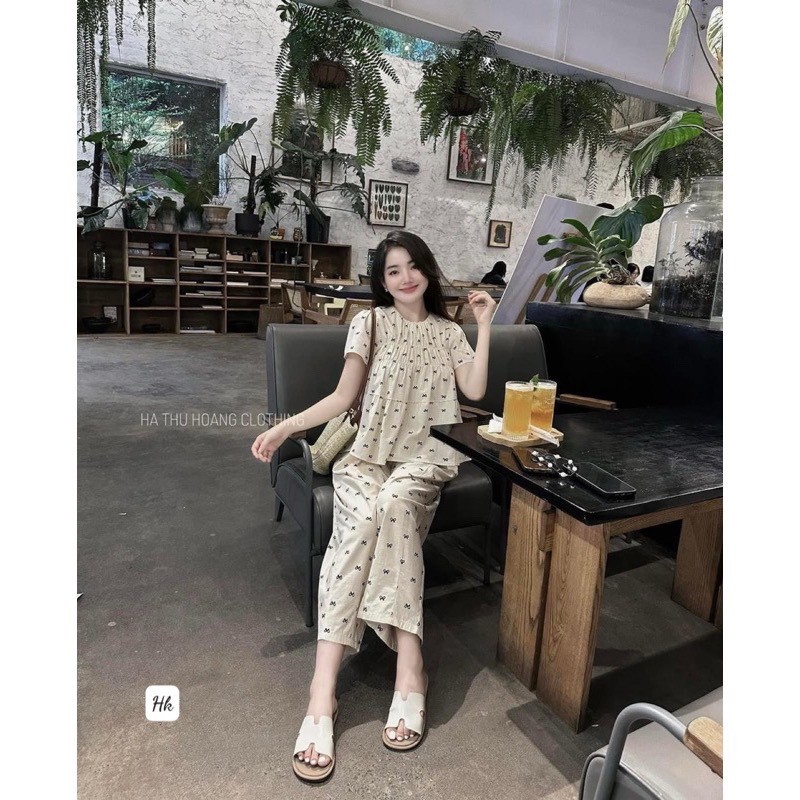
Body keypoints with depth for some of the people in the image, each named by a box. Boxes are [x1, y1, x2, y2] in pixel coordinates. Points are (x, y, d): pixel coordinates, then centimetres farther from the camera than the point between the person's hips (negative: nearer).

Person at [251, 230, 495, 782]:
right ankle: (323, 691, -34)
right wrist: (286, 426, -6)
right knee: (364, 518, -34)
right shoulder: (370, 322, 13)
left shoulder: (448, 330, 17)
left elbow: (475, 390, 5)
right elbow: (343, 397, 7)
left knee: (394, 503, -36)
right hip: (369, 452, 0)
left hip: (427, 454, 0)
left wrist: (484, 325, 4)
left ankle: (407, 670, -33)